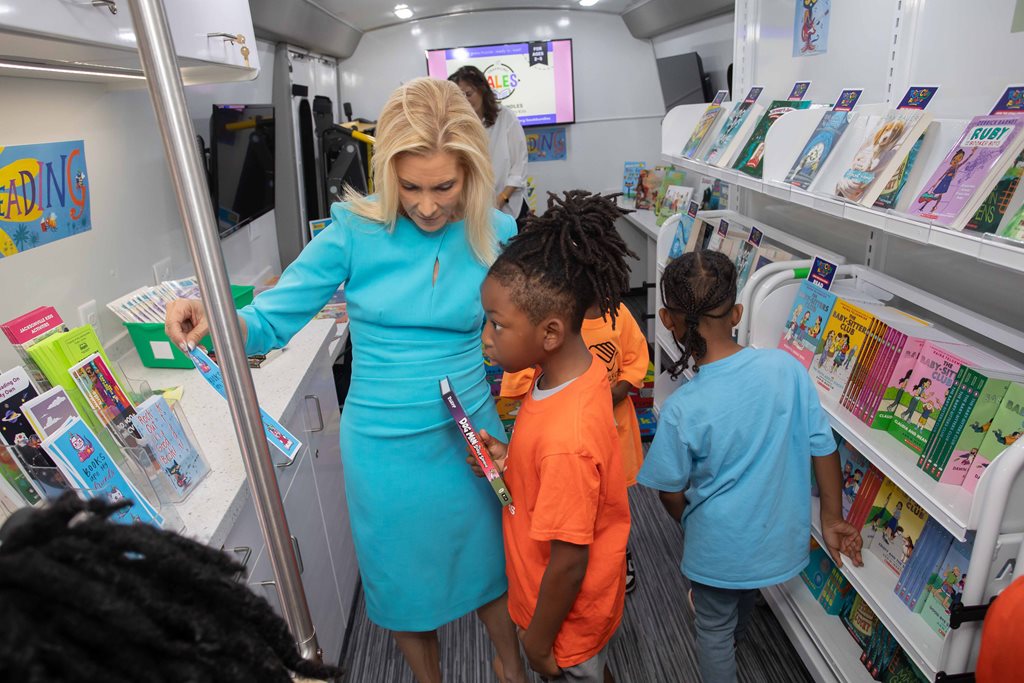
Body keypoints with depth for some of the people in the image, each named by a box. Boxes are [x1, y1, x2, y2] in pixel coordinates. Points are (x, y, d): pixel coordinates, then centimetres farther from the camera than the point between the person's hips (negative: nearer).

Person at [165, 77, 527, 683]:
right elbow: (272, 321, -11)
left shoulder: (496, 234, -9)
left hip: (473, 430, 2)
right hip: (386, 443, -1)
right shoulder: (356, 231, -14)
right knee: (406, 574, 20)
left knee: (490, 555, 22)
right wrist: (216, 323, -31)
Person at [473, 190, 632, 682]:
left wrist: (539, 641, -12)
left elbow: (568, 565, -28)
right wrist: (510, 459, -12)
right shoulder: (581, 365, -13)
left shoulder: (566, 440, -40)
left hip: (567, 610, -7)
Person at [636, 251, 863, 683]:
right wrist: (832, 519, 7)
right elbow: (823, 448, -8)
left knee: (714, 628, 22)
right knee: (745, 591, 36)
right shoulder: (786, 368, -19)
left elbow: (671, 493, -13)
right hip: (780, 535, 6)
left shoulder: (680, 410, -27)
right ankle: (735, 636, 66)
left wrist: (689, 526, 10)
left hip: (719, 546, -5)